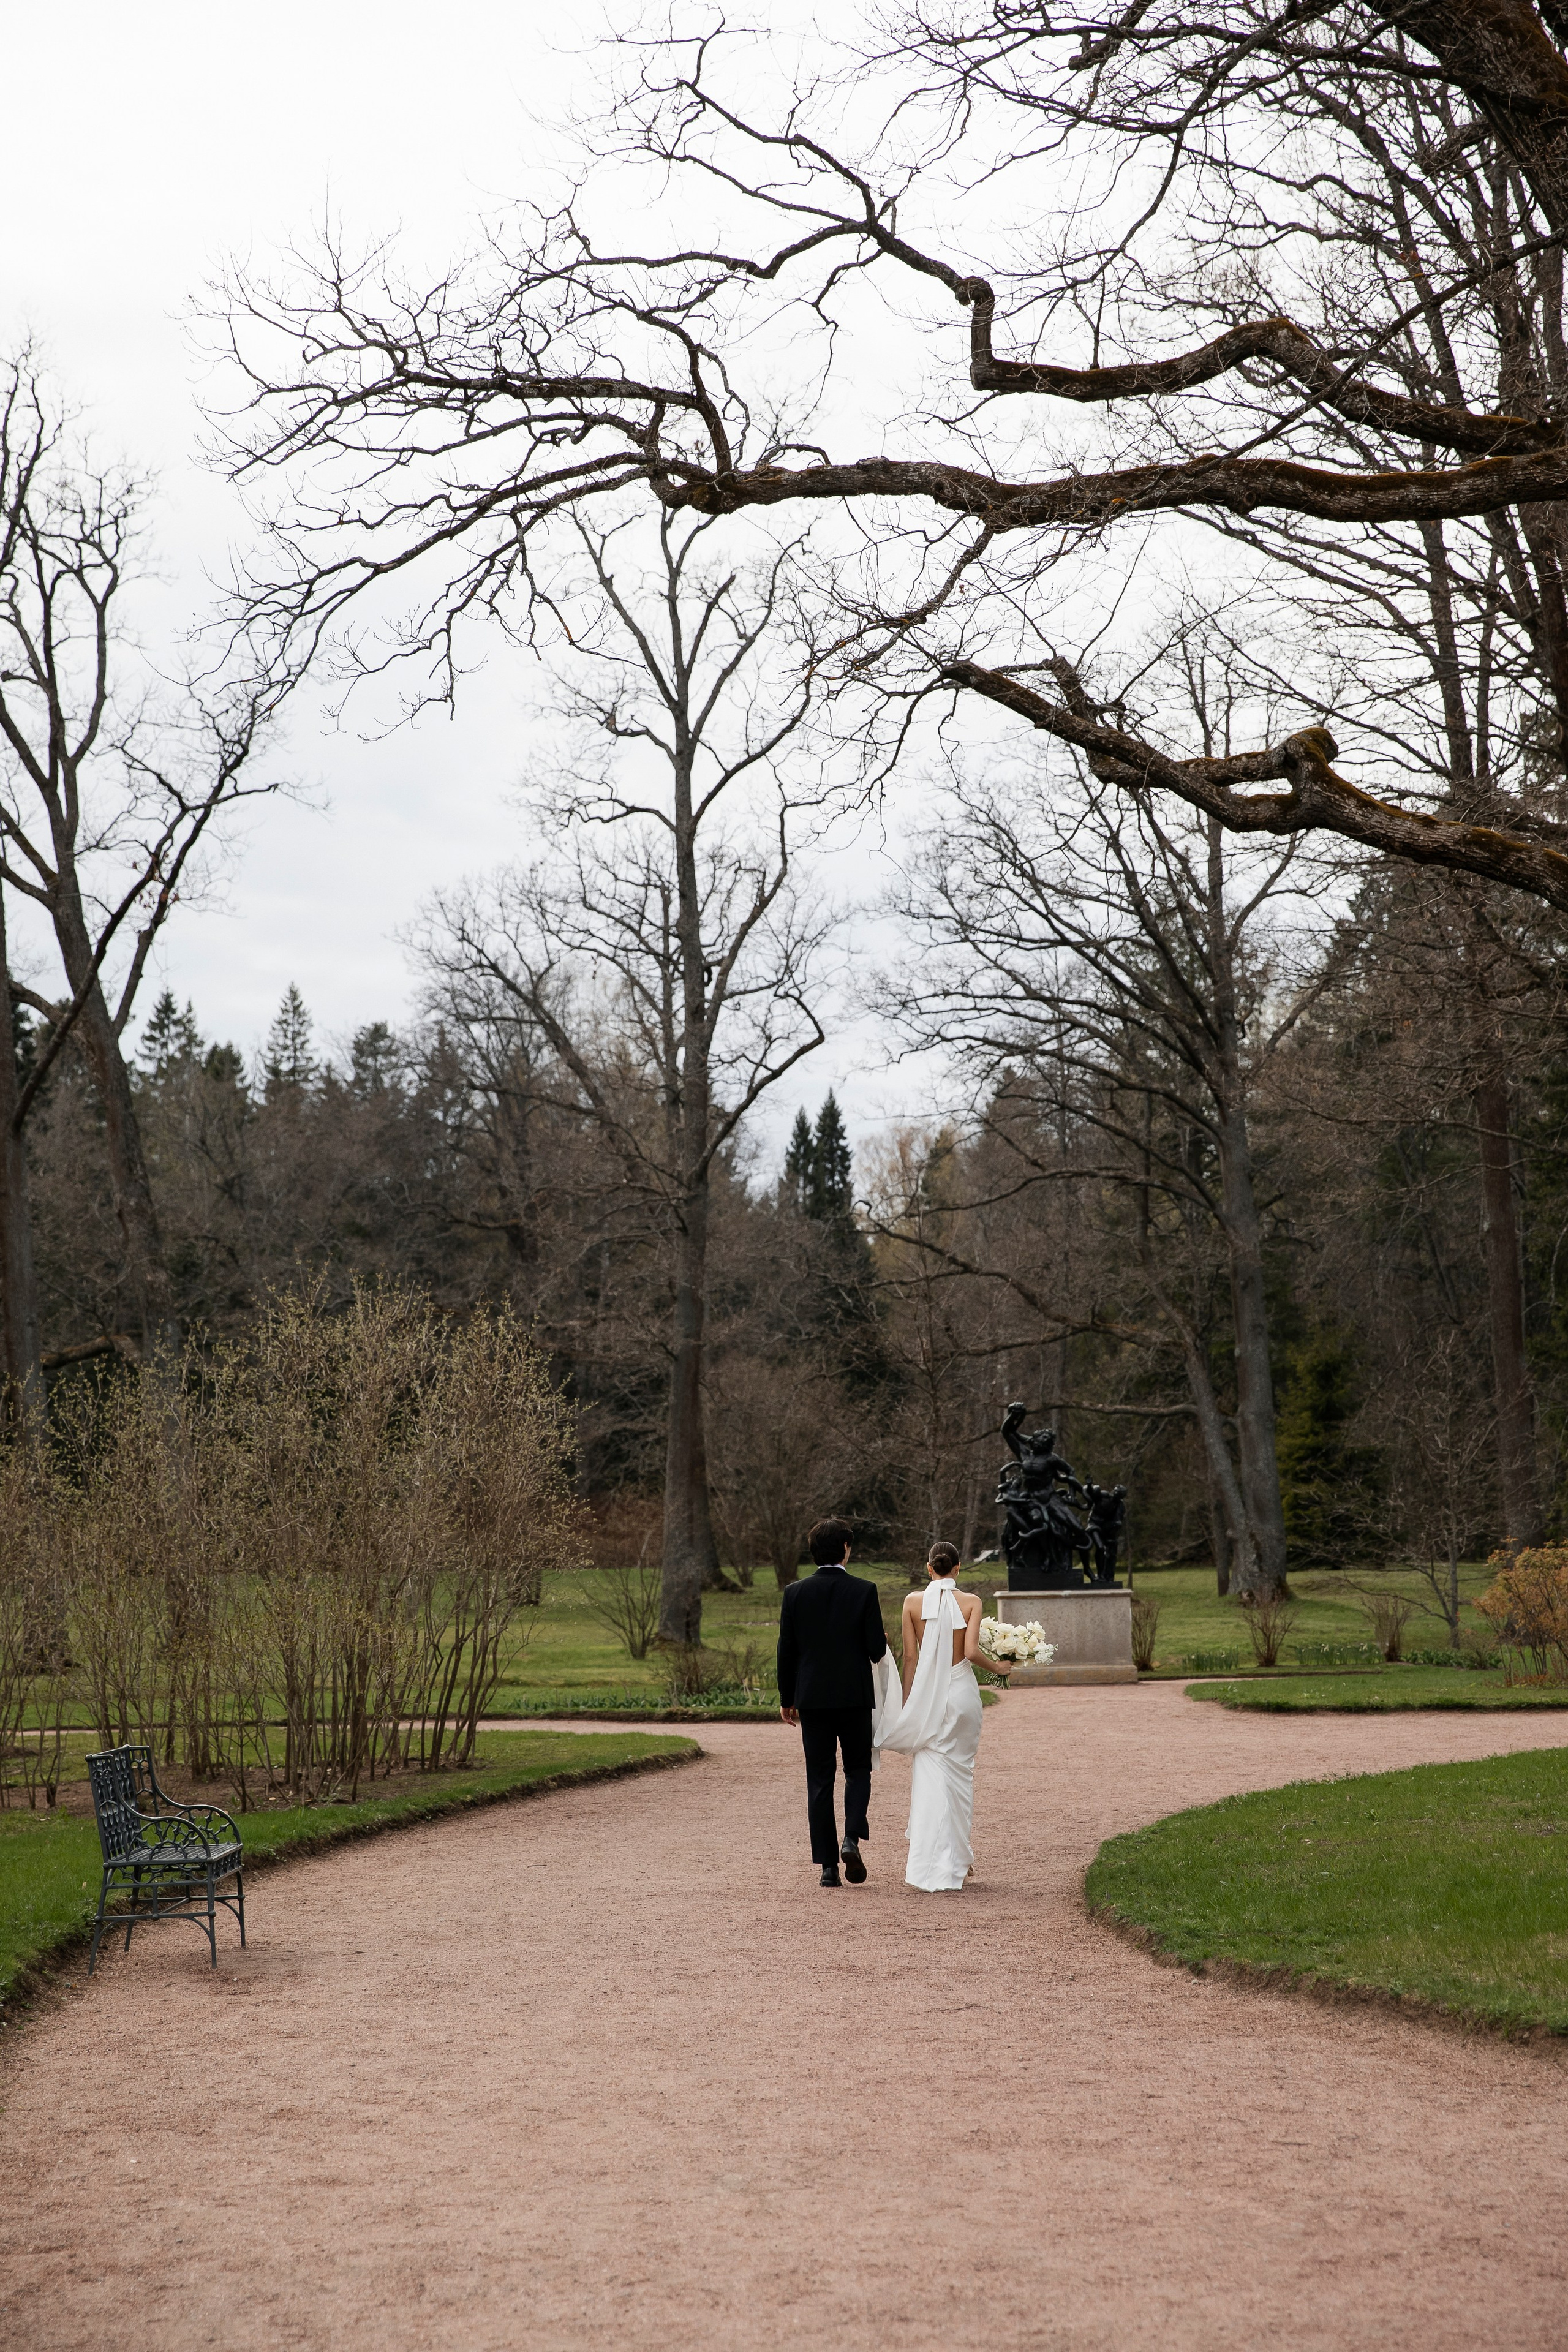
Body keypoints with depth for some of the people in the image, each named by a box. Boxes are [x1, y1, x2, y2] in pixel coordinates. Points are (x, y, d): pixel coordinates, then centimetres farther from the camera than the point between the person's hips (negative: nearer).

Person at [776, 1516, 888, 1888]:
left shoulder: (795, 1593, -2)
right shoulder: (864, 1591, -8)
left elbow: (786, 1651, 1)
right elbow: (877, 1649, -8)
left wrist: (787, 1699, 11)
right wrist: (880, 1643, 17)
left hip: (812, 1698, 1)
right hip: (855, 1697, -1)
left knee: (819, 1781, 6)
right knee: (858, 1771, 14)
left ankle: (828, 1866, 5)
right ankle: (852, 1839, -9)